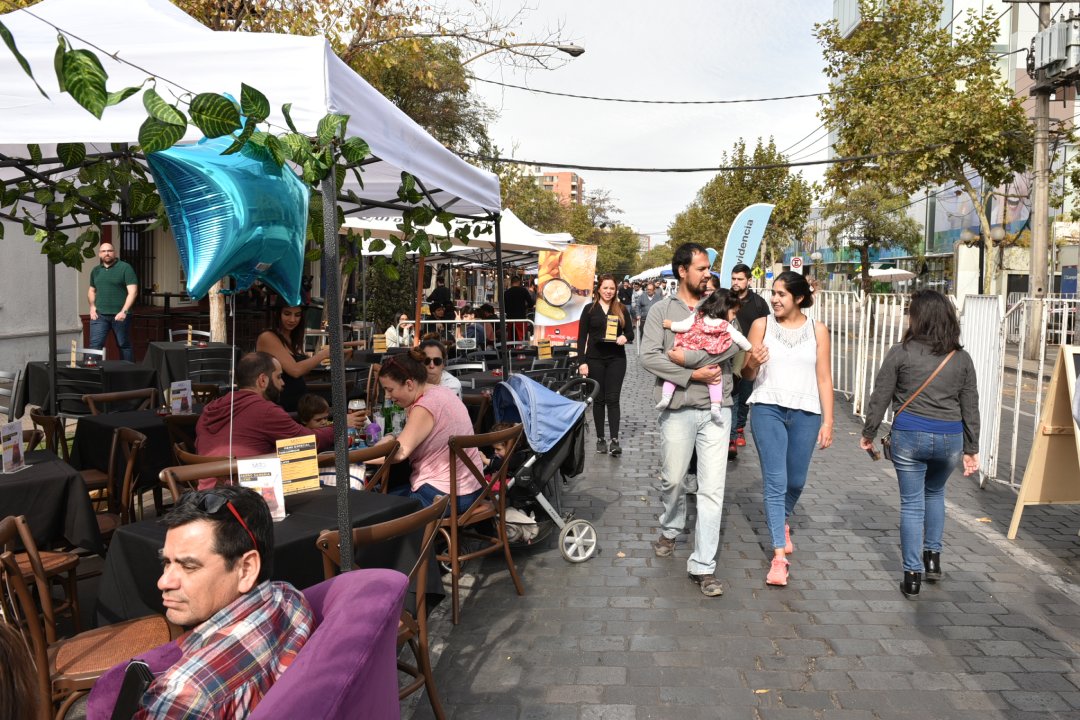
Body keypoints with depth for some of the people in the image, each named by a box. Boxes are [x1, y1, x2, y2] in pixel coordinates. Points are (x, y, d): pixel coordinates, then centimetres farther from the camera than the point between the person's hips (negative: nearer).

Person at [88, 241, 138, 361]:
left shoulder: (125, 268, -5)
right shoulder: (96, 270, 13)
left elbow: (133, 292, -11)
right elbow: (91, 290, 26)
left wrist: (124, 311, -19)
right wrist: (92, 306, 7)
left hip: (119, 315, -4)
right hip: (99, 315, 4)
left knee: (124, 345, 6)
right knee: (95, 344, -3)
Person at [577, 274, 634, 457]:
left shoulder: (621, 309, 7)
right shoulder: (589, 309, 2)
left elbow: (630, 333, 11)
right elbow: (582, 337, 1)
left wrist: (625, 337, -14)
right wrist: (582, 361, -7)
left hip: (616, 359, 0)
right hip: (595, 359, 0)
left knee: (612, 399, -4)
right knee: (598, 399, 6)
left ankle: (614, 440, -7)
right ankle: (600, 439, 15)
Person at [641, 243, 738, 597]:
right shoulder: (661, 310, 2)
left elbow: (731, 345, -11)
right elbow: (648, 357, -9)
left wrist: (687, 356, -15)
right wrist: (694, 375, -14)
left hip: (716, 409, 1)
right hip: (678, 409, -1)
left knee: (712, 488, -1)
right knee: (673, 479, 12)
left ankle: (703, 565, 5)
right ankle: (670, 529, 42)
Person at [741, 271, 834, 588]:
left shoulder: (817, 330, 5)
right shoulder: (761, 325, 2)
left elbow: (824, 378, 6)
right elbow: (746, 375, 4)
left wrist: (828, 421, 1)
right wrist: (753, 363, -19)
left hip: (805, 412, 2)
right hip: (768, 409, -1)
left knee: (796, 480, 13)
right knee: (775, 481, -6)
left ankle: (782, 520, 44)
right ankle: (779, 553, 1)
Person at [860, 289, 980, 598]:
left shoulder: (901, 352, -6)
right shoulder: (961, 358, 4)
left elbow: (880, 397, -3)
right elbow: (970, 407, 7)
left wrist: (868, 433, 9)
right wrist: (972, 449, 13)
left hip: (909, 435, -3)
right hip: (950, 438, 3)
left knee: (912, 503, 6)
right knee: (935, 493, 27)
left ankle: (912, 575, 8)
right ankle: (933, 556, 29)